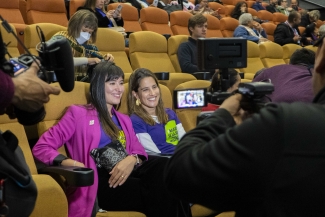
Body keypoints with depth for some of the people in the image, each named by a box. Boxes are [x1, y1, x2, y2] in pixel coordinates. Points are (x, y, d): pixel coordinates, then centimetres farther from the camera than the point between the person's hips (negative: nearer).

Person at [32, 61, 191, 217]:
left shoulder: (124, 120, 29)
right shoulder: (79, 113, 11)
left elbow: (140, 152, 17)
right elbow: (41, 148, 5)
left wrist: (132, 160, -10)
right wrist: (72, 164, -14)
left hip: (125, 174, 5)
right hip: (100, 181, -5)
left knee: (163, 165, -30)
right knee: (155, 193, -34)